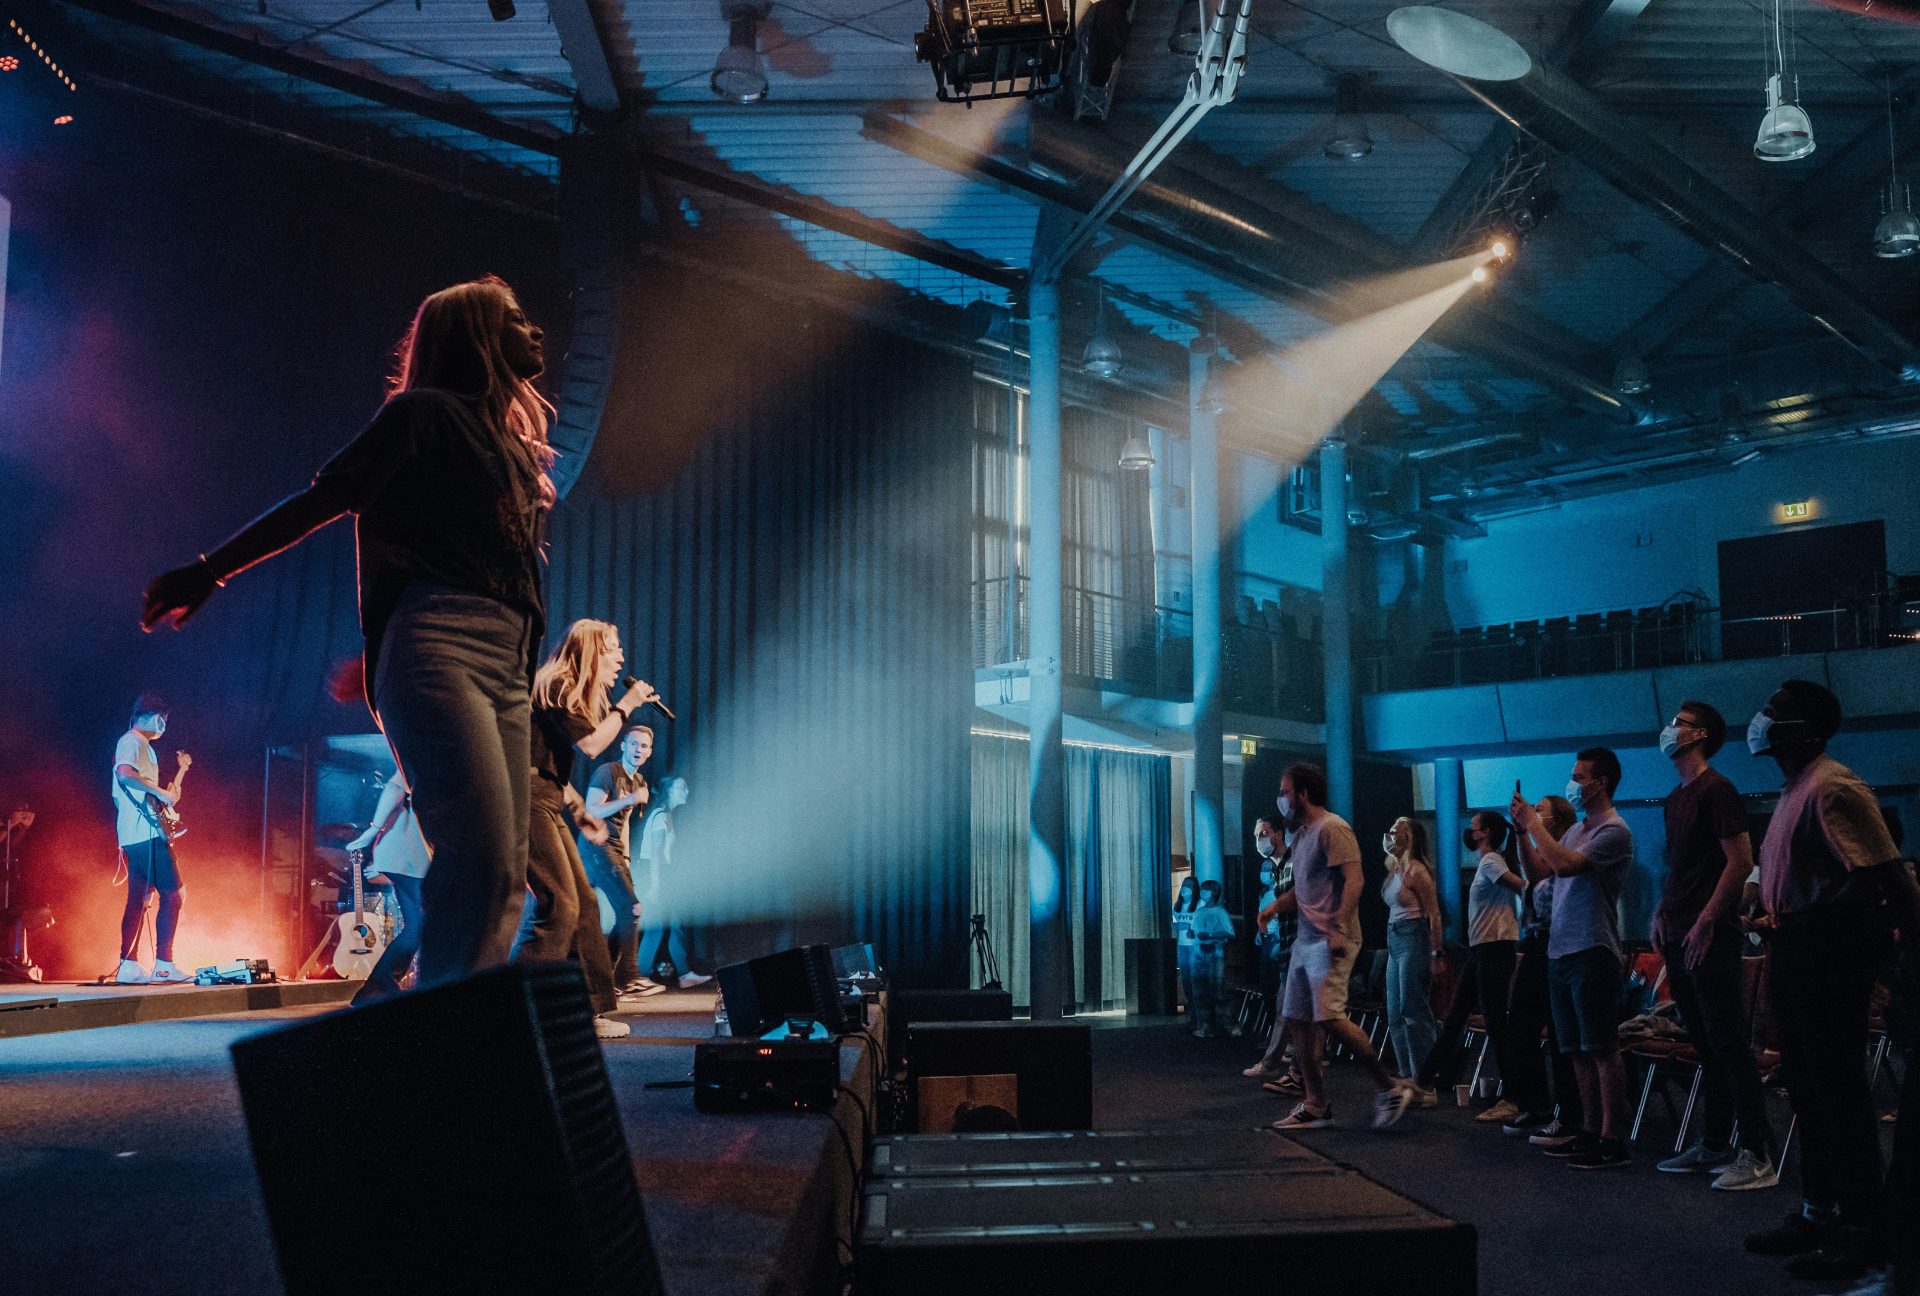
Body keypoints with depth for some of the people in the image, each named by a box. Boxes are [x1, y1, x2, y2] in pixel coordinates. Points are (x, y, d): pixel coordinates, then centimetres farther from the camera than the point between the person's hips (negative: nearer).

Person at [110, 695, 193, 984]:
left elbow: (167, 798, 29)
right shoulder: (131, 741, -3)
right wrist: (159, 791, -21)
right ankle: (163, 964, -12)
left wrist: (182, 768, 29)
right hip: (145, 832, -10)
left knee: (139, 899, 8)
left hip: (136, 837, 10)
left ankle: (129, 966, 7)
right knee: (171, 894, -10)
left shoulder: (145, 747, 26)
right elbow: (124, 772, -26)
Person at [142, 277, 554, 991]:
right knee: (482, 858, -22)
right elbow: (320, 500, 1)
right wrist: (209, 570, -6)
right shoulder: (425, 412, 6)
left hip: (507, 667, 8)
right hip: (438, 649, -8)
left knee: (505, 879, -1)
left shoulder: (514, 447, 27)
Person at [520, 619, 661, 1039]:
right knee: (557, 906, -15)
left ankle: (591, 1010, 12)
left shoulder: (572, 693, 22)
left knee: (583, 904, 8)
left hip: (547, 805, 11)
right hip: (529, 801, -11)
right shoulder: (557, 686, -8)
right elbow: (590, 744, -16)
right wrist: (625, 706, -4)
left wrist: (580, 811, 20)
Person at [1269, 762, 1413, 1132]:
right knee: (1297, 1020, 7)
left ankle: (1390, 1087, -5)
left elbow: (1353, 880, -19)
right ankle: (1315, 1106, 14)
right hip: (1305, 940, 10)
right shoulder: (1301, 834, 19)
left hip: (1330, 940, -10)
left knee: (1329, 1018, -18)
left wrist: (1338, 929, -26)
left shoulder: (1331, 828, -10)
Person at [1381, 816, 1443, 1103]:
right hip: (1395, 940, 10)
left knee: (1413, 1012, -9)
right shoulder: (1395, 870, 14)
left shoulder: (1416, 871, -11)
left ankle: (1426, 1085, -5)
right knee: (1396, 1014, 11)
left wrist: (1437, 953, -14)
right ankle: (1409, 1079, 18)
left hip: (1413, 939, -10)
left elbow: (1433, 914, -12)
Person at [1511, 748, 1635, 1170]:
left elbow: (1564, 865, -24)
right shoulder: (1576, 830, 16)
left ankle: (1613, 1140, 0)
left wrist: (1535, 824, -13)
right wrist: (1523, 829, 11)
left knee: (1602, 1049, -5)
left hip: (1592, 953, -9)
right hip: (1561, 951, 9)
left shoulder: (1614, 831, -12)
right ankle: (1590, 1131, 20)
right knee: (1578, 1049, 13)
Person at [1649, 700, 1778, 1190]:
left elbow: (1740, 862, -14)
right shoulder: (1675, 798, 18)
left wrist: (1705, 922, -17)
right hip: (1679, 941, 9)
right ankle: (1714, 1145, 19)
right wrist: (1662, 915, 12)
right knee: (1706, 1047, 12)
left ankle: (1758, 1155, -4)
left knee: (1729, 1044, -7)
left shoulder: (1715, 790, -8)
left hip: (1711, 939, -9)